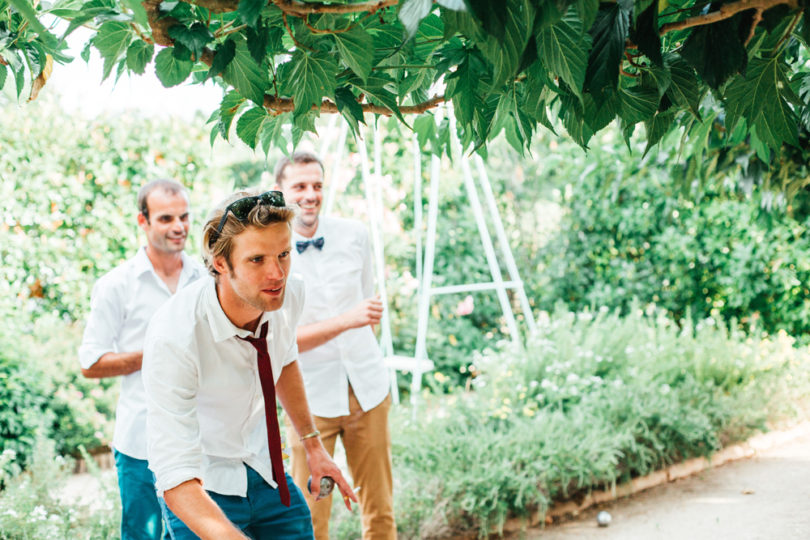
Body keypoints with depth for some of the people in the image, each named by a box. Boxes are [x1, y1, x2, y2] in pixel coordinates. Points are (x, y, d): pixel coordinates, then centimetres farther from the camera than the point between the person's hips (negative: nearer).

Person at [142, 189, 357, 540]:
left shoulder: (289, 294, -16)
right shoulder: (172, 338, -34)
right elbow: (176, 479, -37)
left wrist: (312, 442, 15)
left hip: (263, 468, 5)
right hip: (202, 489, -5)